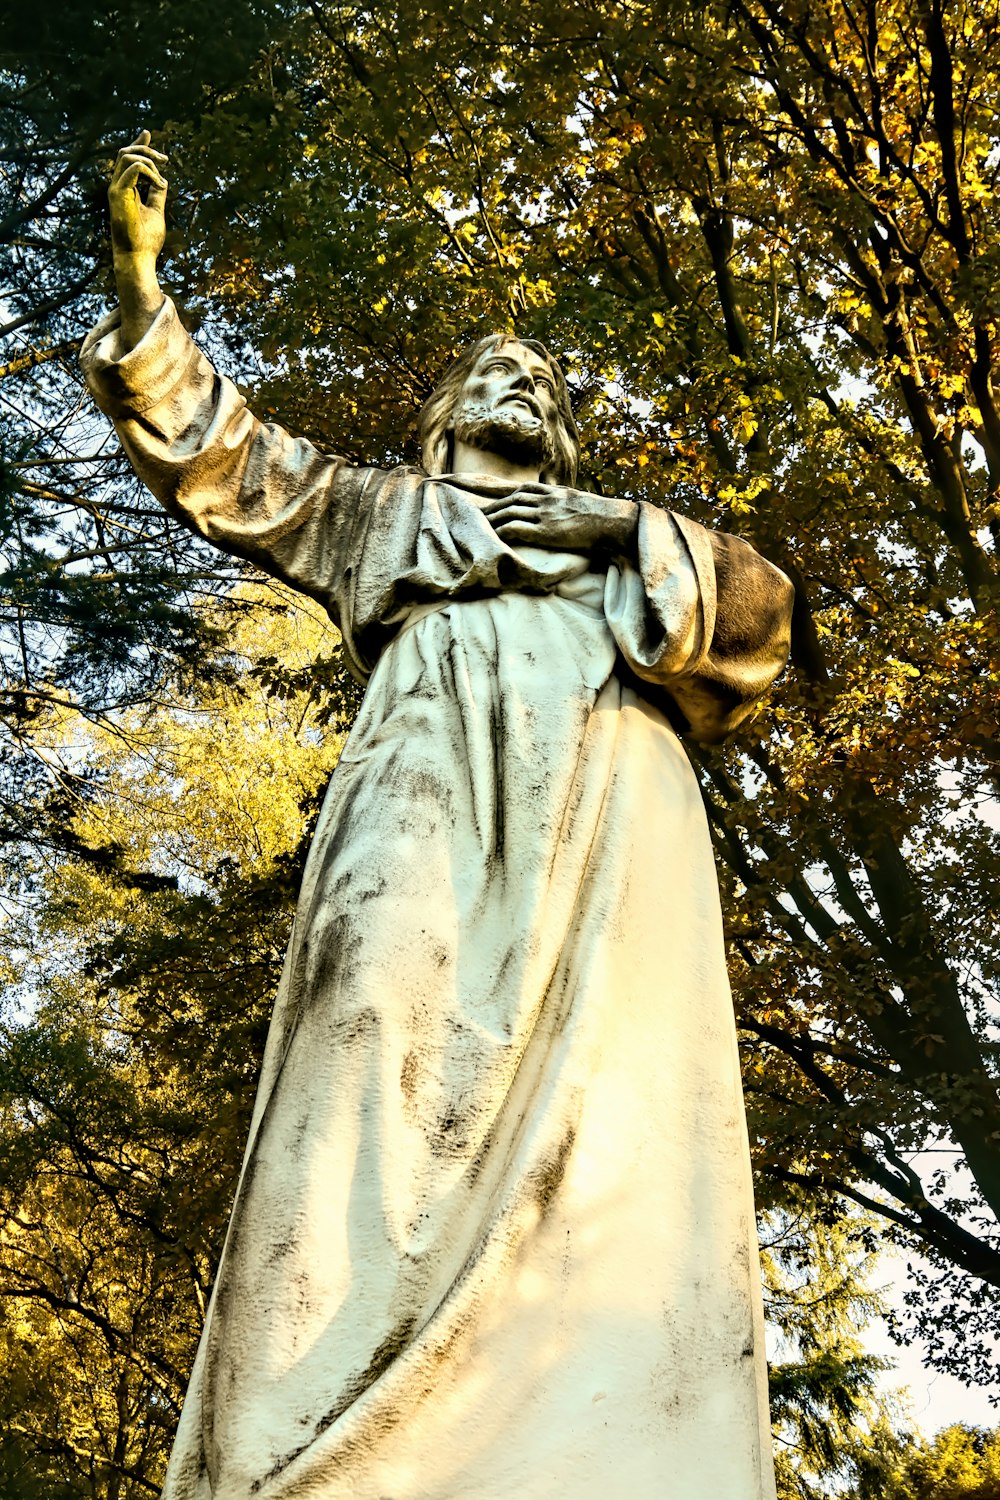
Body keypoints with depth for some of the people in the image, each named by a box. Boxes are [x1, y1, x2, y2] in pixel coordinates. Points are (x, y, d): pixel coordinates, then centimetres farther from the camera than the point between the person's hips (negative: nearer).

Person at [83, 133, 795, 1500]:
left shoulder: (633, 534, 39)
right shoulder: (385, 507, 37)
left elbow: (760, 607, 22)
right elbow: (219, 458, 28)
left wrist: (622, 530, 8)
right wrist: (138, 280, 18)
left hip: (615, 784, 2)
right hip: (443, 750, -2)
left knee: (626, 1099, -21)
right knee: (395, 1030, -27)